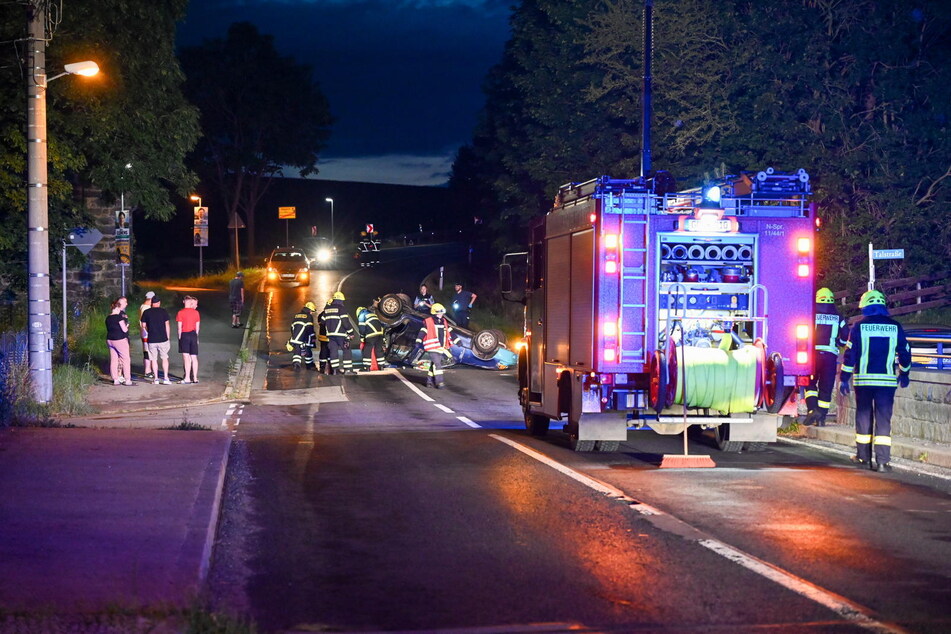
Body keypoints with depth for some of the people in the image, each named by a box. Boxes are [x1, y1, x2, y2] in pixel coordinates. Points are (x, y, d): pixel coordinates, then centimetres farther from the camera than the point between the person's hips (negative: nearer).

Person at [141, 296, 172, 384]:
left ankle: (156, 379, 7)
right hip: (163, 339, -1)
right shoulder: (164, 311, -1)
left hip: (151, 340, 1)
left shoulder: (146, 312, 3)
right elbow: (167, 325, -2)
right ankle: (166, 378, 2)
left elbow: (143, 326, 7)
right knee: (164, 358, 8)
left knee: (154, 359, 8)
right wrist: (168, 338, 5)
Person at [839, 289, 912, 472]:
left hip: (864, 380, -1)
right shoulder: (895, 327, 4)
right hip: (887, 380, 1)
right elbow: (905, 353, 11)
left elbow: (850, 354, -3)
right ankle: (882, 460, -9)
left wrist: (844, 379, 3)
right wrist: (904, 374, 26)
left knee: (863, 416, 12)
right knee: (884, 419, 0)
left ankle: (863, 456, 20)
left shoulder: (859, 327, -2)